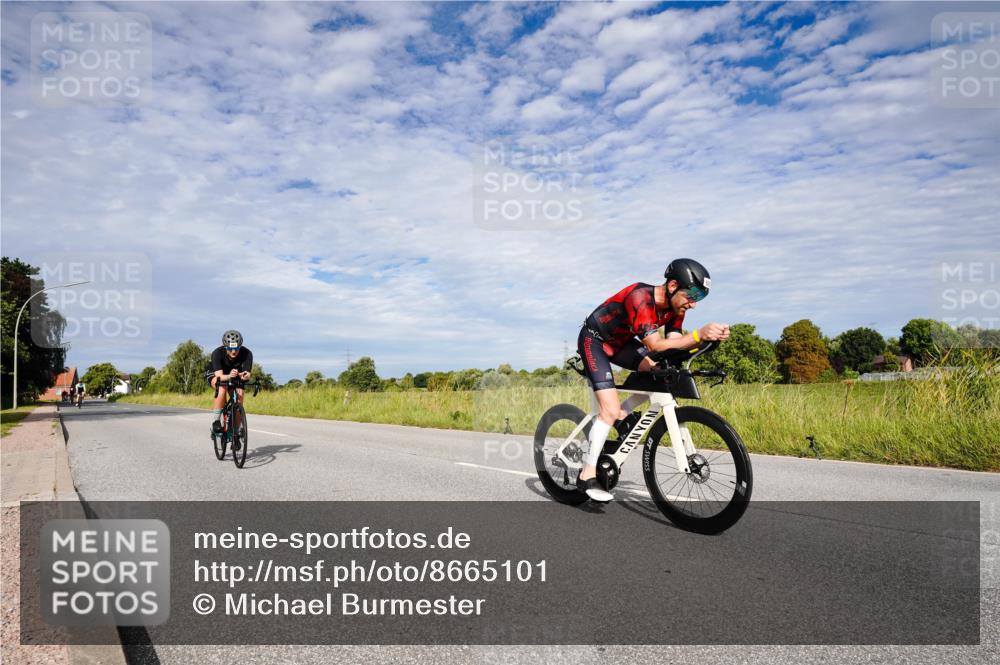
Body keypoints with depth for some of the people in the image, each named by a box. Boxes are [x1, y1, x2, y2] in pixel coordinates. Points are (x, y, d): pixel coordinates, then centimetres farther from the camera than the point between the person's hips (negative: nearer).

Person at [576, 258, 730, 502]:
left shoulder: (675, 306, -9)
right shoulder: (640, 298, -33)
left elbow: (674, 345, -17)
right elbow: (656, 346, -39)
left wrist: (710, 336, -32)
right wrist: (699, 335, -49)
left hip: (621, 341, 8)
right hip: (594, 340, -8)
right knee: (610, 409, -16)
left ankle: (623, 414, 7)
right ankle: (587, 475, -6)